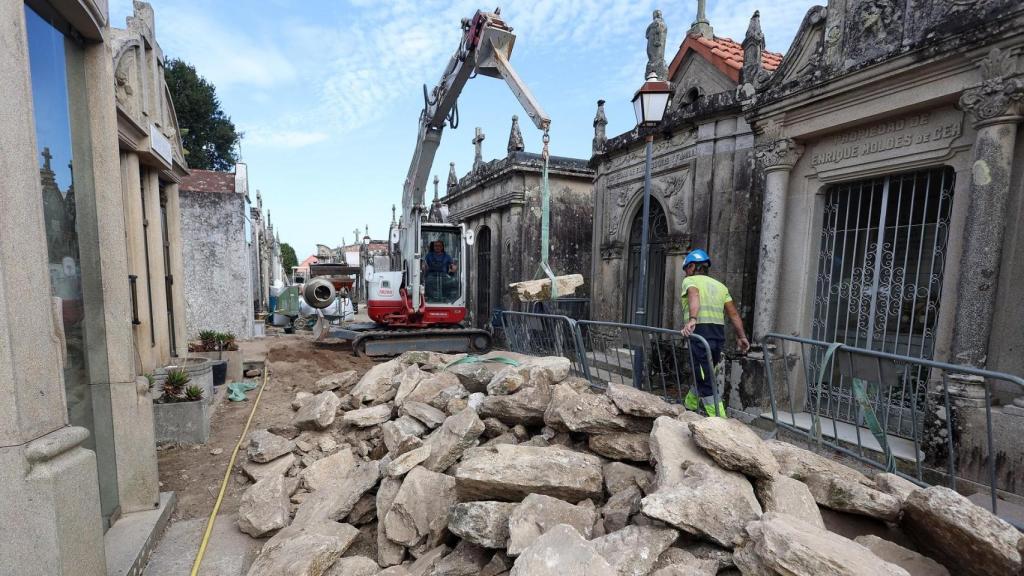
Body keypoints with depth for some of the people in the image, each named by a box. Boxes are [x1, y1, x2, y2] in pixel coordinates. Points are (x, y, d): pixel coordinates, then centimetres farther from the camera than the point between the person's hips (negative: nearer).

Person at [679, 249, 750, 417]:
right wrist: (741, 336, 12)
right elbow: (733, 313, 14)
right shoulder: (719, 285, 23)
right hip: (718, 333, 7)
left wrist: (692, 319, -34)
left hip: (700, 331, -7)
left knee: (706, 383, -4)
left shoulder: (690, 280, 5)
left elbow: (694, 296, -20)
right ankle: (687, 408, 35)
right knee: (703, 376, 21)